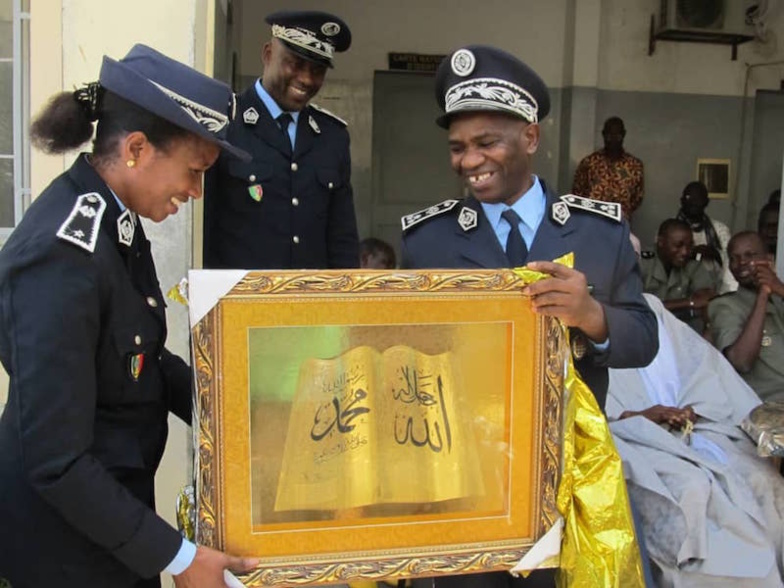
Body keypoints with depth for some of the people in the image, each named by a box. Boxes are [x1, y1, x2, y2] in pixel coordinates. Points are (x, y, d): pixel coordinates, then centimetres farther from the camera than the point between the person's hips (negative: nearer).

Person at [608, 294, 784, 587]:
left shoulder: (651, 306, 19)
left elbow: (699, 364, 12)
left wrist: (693, 408, -8)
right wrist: (639, 416, -18)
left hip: (692, 428, 5)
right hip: (641, 443, -4)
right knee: (690, 491, -32)